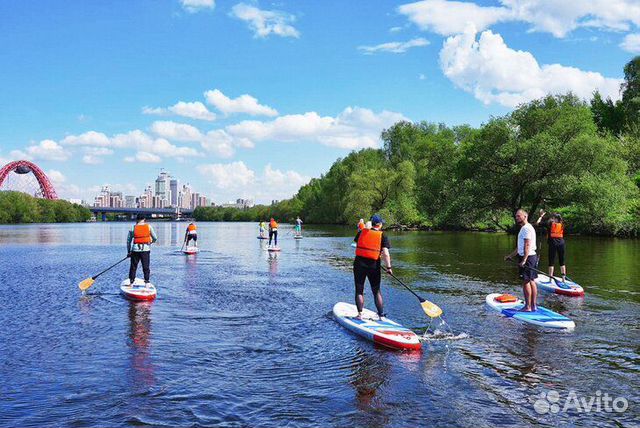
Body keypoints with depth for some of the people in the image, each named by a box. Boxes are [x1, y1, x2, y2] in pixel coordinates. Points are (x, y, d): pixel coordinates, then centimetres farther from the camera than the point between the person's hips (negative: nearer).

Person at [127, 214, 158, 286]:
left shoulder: (133, 228, 3)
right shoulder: (148, 226, 1)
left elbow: (128, 241, 5)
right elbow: (155, 238, 3)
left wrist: (129, 252, 14)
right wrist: (151, 242, 25)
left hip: (135, 249, 1)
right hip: (146, 249, 0)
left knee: (133, 267, 11)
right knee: (146, 267, 7)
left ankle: (131, 282, 16)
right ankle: (147, 282, 7)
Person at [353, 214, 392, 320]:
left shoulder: (361, 232, 3)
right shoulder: (382, 236, -4)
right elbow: (386, 253, -11)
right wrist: (388, 267, -5)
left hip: (359, 264, 1)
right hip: (374, 266, -1)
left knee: (359, 290, 9)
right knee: (377, 291, 11)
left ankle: (360, 314, 5)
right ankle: (381, 315, 13)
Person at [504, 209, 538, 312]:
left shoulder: (526, 228, -14)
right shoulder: (525, 228, 20)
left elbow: (527, 245, -22)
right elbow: (520, 246, 26)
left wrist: (524, 260, -27)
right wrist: (511, 255, 28)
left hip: (527, 257, -10)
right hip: (531, 257, 10)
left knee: (526, 281, -8)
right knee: (531, 281, 11)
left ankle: (528, 307, -6)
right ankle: (534, 305, 15)